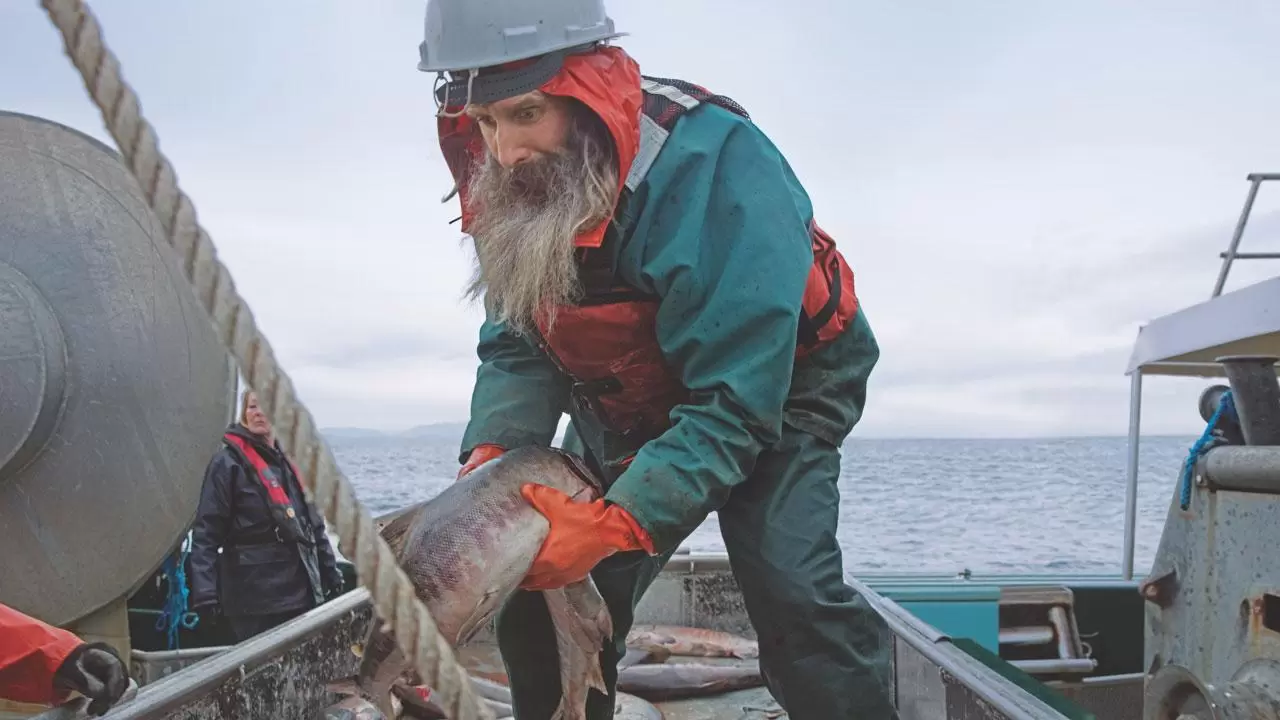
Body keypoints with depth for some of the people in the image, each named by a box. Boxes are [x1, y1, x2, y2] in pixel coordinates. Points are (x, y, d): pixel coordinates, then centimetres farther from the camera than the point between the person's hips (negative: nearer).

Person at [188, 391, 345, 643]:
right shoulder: (228, 462, -7)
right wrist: (205, 593, -20)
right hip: (255, 600, -7)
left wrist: (330, 574, 18)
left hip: (302, 593, 7)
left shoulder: (290, 461, 15)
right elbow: (205, 533, -12)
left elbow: (313, 524, 21)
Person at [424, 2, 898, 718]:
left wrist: (617, 523, -40)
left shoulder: (713, 164, -35)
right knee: (544, 601, 0)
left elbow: (734, 403, -35)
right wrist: (491, 456, -25)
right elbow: (518, 349, -7)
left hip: (774, 393, -5)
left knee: (793, 592, -25)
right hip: (624, 414, 6)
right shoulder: (510, 184, -14)